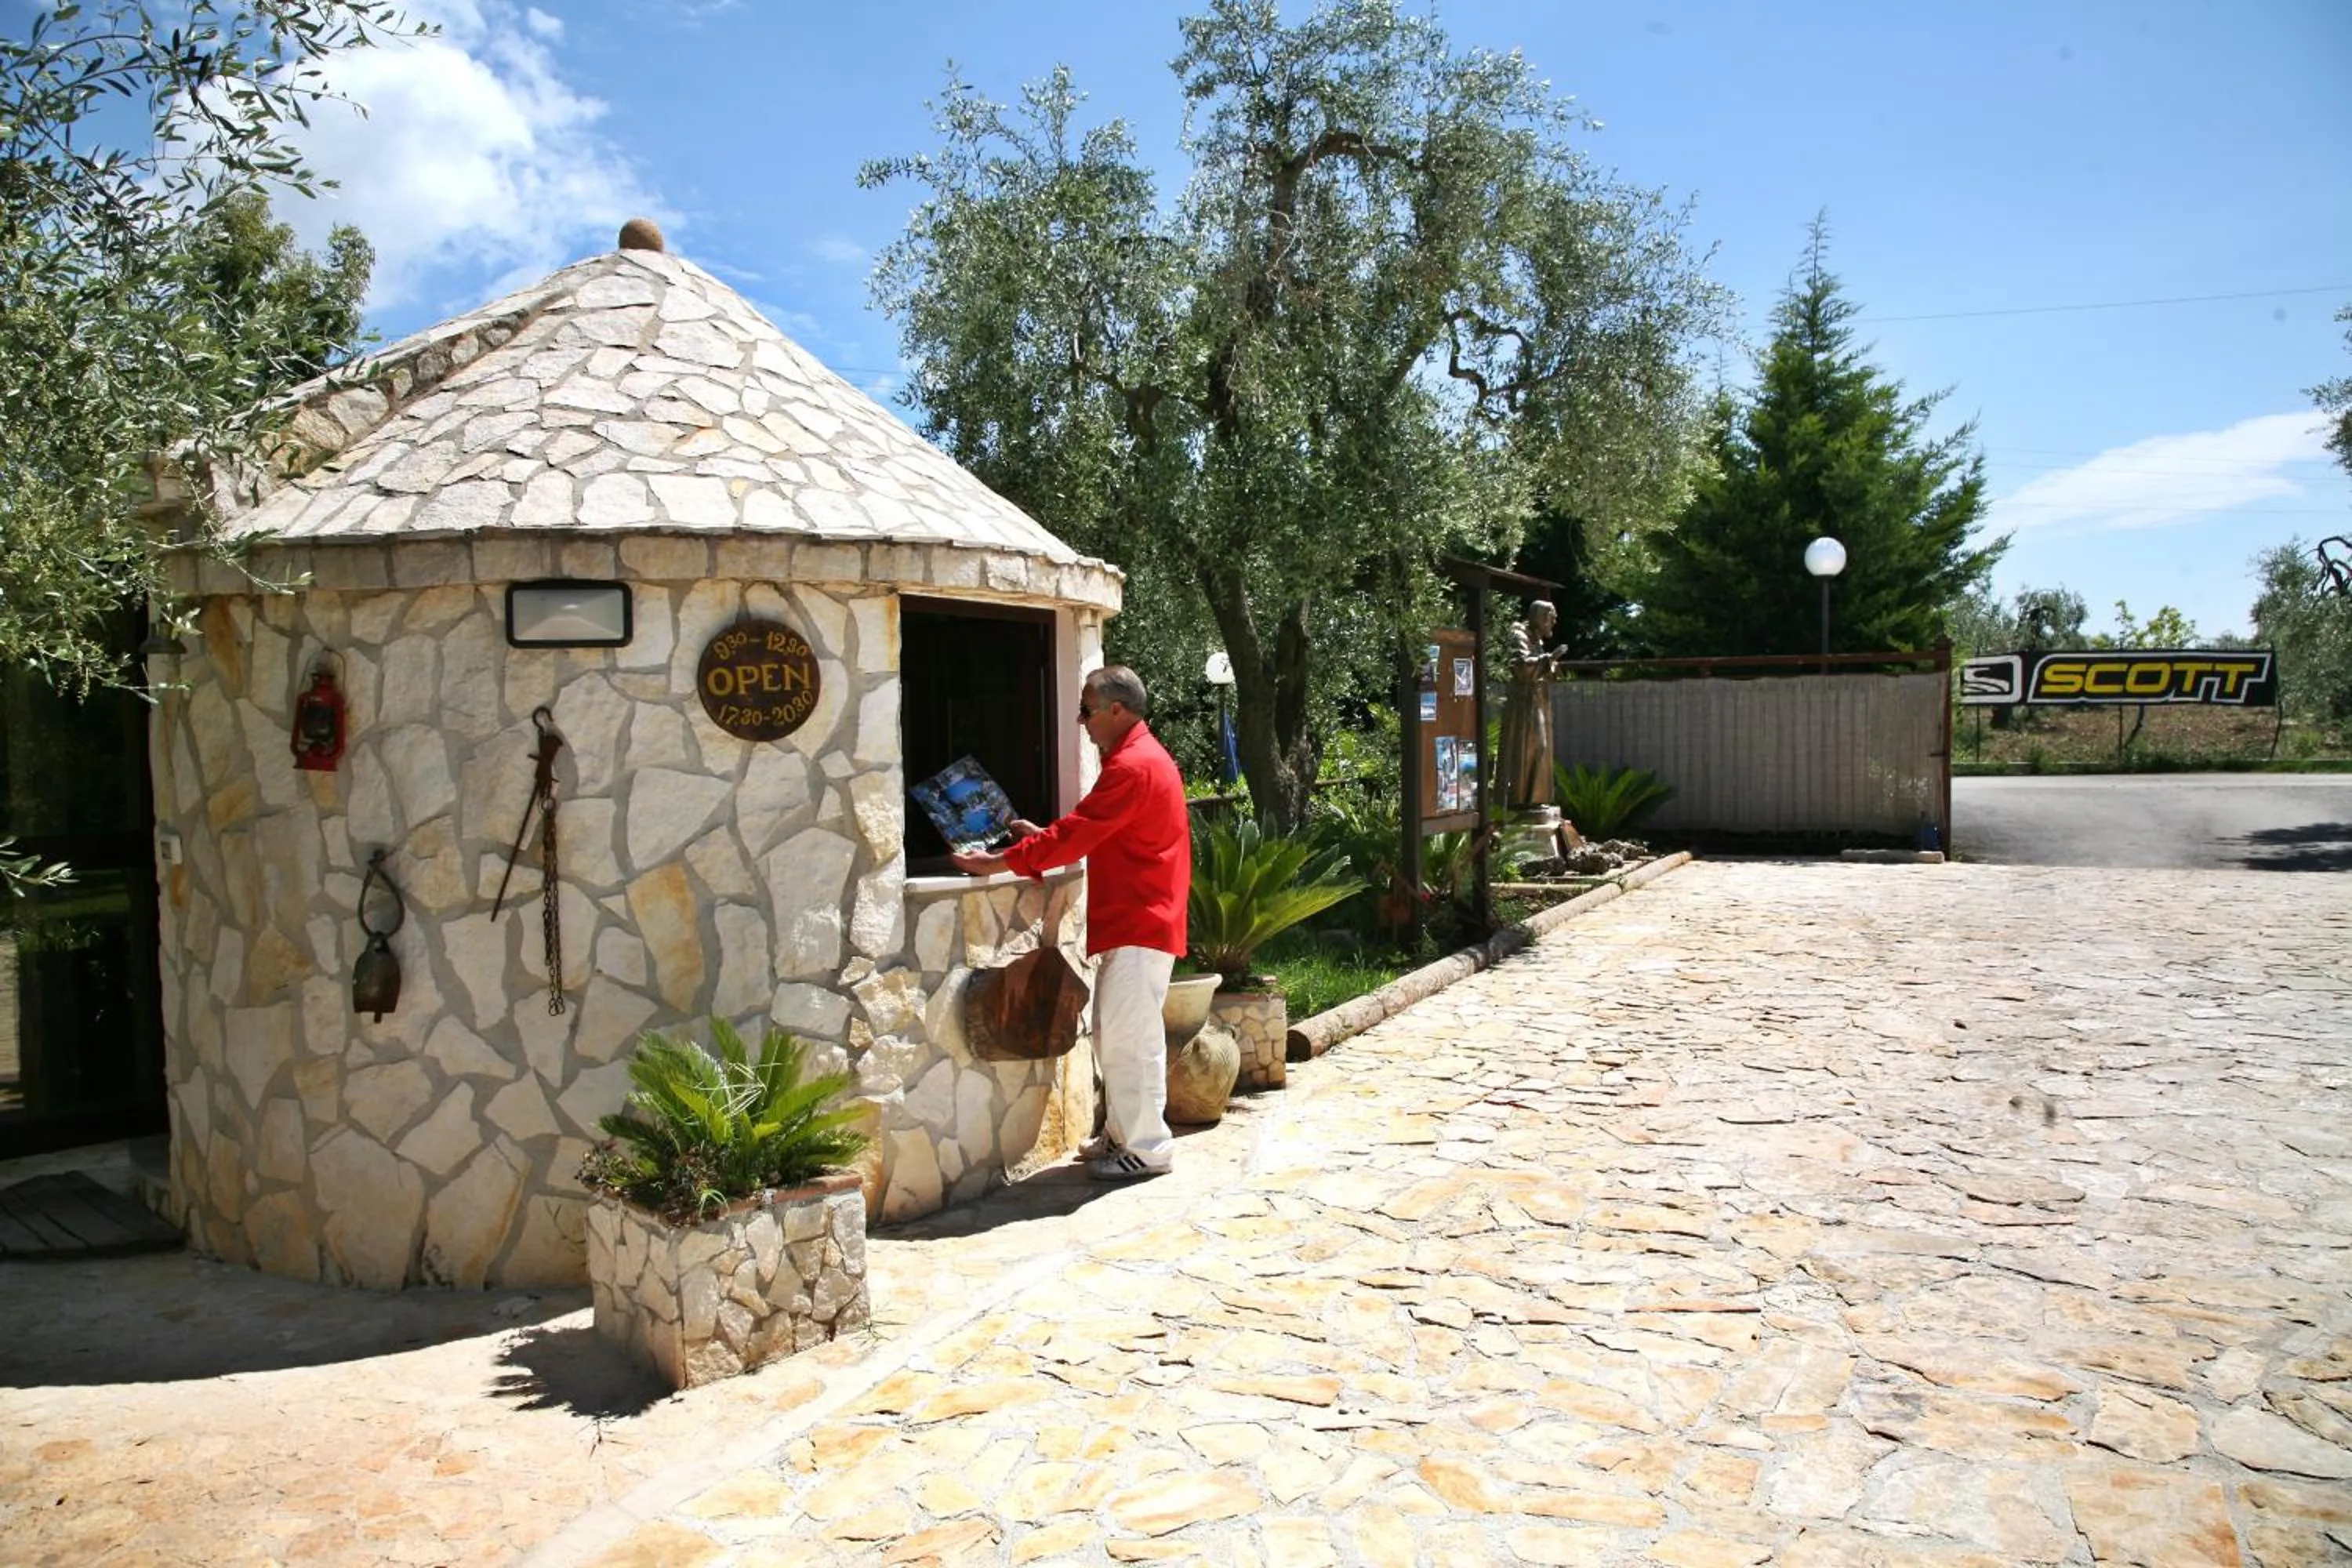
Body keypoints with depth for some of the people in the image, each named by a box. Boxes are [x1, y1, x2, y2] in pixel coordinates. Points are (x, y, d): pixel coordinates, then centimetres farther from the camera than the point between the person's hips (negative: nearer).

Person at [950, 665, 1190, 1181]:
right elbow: (1093, 832, 23)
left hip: (1139, 925, -11)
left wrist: (999, 862, -15)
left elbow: (1075, 837, -21)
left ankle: (1147, 1148, 3)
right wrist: (1039, 836, 12)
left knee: (1128, 1034, -5)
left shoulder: (1133, 766, -18)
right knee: (1116, 1032, 15)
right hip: (1131, 921, 11)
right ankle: (1122, 1133, 24)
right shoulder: (1138, 757, 17)